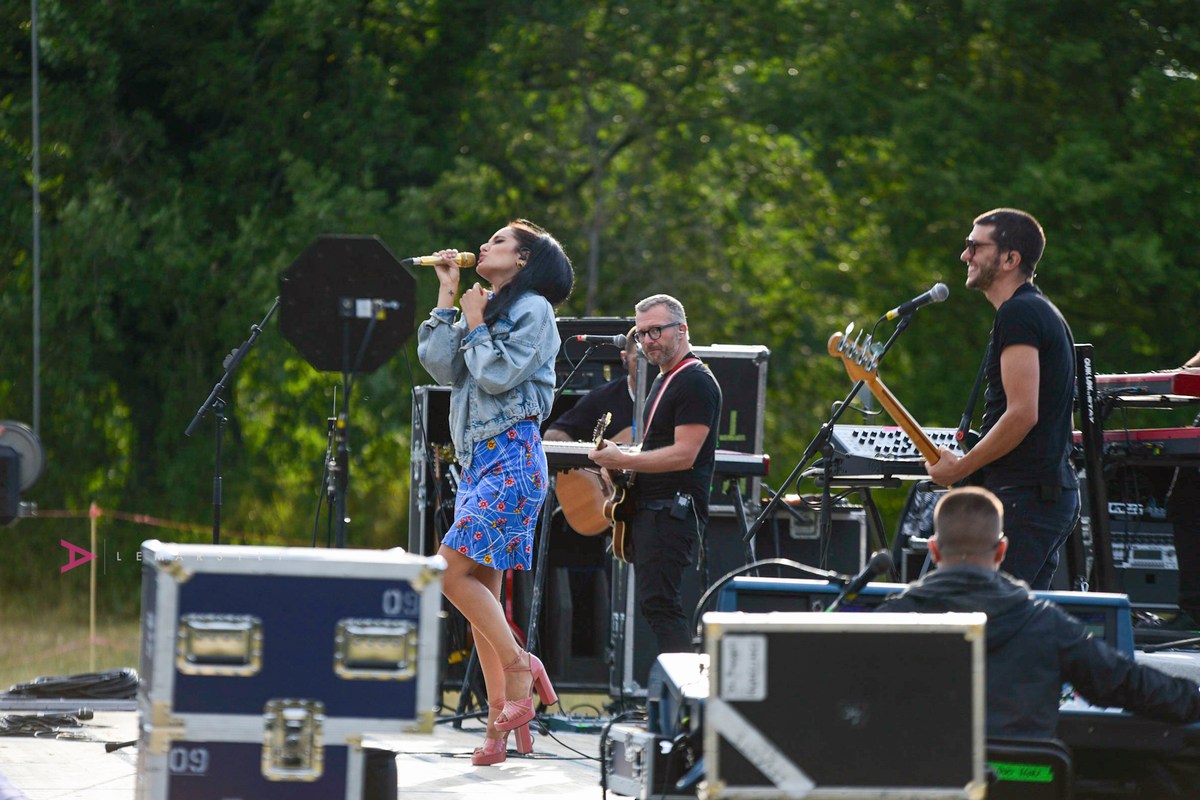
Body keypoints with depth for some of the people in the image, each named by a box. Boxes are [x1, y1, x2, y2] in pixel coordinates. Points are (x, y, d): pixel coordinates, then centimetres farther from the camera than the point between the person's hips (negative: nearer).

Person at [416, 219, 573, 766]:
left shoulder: (533, 309, -3)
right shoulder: (486, 308, 21)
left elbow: (499, 375, -14)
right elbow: (441, 363, 6)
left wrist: (475, 324, -2)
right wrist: (447, 295, 7)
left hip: (511, 459, -8)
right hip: (476, 460, 8)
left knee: (452, 568, -19)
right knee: (481, 590, 2)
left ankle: (519, 664, -7)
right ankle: (500, 724, 2)